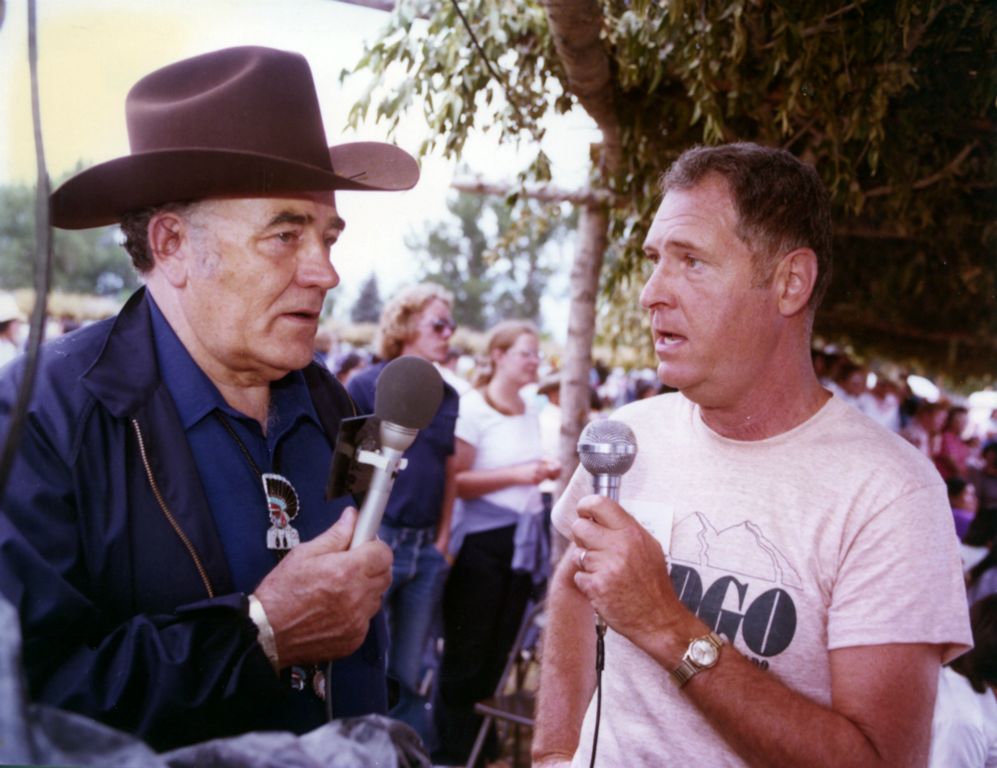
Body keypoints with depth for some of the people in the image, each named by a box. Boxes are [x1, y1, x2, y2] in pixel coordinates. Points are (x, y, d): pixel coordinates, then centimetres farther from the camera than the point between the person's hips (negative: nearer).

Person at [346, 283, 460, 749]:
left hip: (427, 549, 4)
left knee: (408, 673, 13)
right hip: (376, 541, -4)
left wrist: (442, 539, 8)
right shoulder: (367, 385, -4)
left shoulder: (448, 396, 10)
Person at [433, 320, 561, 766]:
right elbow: (456, 481, -18)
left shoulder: (530, 416, 13)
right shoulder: (473, 408, -10)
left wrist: (544, 474, 7)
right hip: (481, 540, -7)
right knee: (466, 649, 2)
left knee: (500, 646, 13)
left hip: (522, 540, 7)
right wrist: (517, 474, -24)